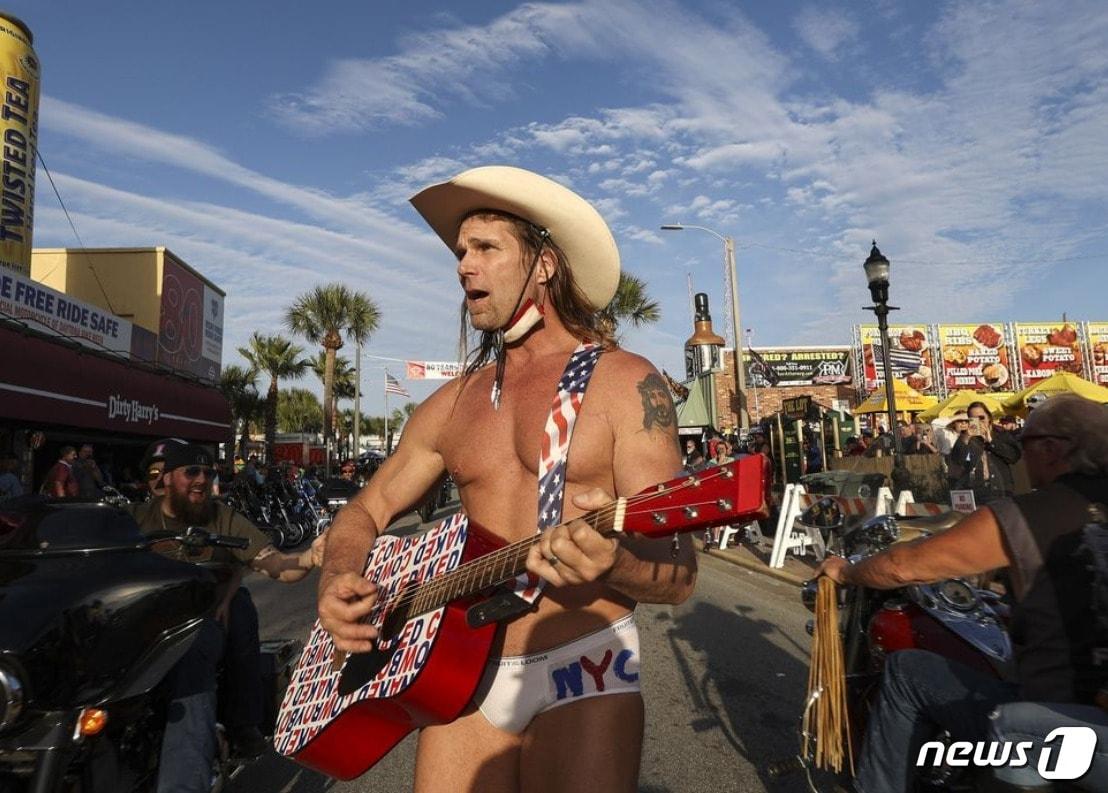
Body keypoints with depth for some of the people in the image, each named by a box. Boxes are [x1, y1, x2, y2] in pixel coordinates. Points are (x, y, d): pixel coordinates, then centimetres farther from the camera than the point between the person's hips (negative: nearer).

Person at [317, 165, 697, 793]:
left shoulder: (624, 382, -7)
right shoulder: (454, 402, 8)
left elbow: (679, 574, -11)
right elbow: (369, 510, 15)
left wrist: (613, 564, -32)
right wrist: (340, 581, -5)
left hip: (582, 668, -4)